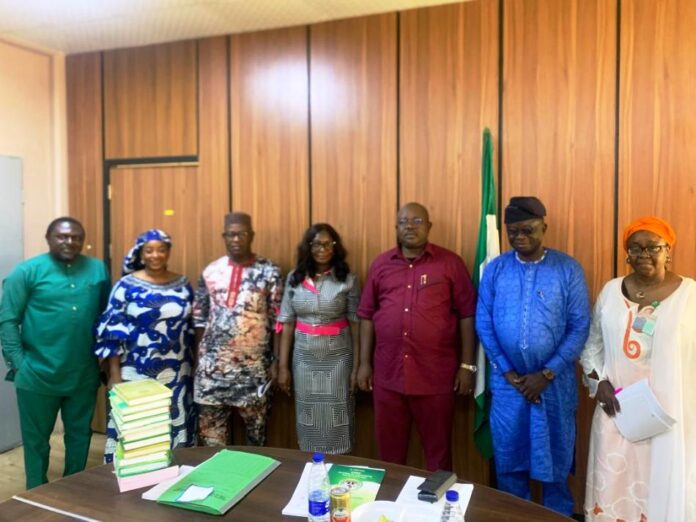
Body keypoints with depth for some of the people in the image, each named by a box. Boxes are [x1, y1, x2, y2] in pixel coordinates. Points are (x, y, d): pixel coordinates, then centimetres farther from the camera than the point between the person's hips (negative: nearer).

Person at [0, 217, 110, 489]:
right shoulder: (27, 271, -6)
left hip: (84, 374, 3)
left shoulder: (98, 269, 3)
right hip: (38, 375, -3)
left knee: (80, 435, 17)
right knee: (36, 439, 13)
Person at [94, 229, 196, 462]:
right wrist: (115, 375, -8)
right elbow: (113, 333, -6)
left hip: (176, 375, 3)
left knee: (176, 426, 11)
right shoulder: (127, 286, -6)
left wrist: (194, 368, 10)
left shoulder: (183, 285, 4)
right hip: (137, 374, -3)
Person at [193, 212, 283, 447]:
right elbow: (199, 318, 8)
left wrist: (276, 360, -4)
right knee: (210, 426, 8)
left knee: (256, 425, 11)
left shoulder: (269, 272, -4)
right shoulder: (211, 272, 3)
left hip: (254, 364, -1)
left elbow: (277, 319, -3)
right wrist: (198, 357, 6)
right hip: (213, 363, 2)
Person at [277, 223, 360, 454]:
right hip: (304, 359, 2)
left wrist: (356, 367, -5)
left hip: (338, 359, -2)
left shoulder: (348, 280, -5)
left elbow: (355, 324, -4)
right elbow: (287, 323, 1)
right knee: (308, 420, 12)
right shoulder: (294, 278, 1)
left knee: (336, 421, 5)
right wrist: (283, 366, -1)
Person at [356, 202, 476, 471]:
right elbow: (367, 315, 8)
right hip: (388, 375, 3)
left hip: (436, 375, -2)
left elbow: (467, 314, -2)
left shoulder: (450, 263, -2)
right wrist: (364, 363, 5)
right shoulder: (381, 264, 6)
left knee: (438, 449, 12)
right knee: (389, 449, 16)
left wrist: (467, 365, -4)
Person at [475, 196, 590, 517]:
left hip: (555, 379, -1)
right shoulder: (495, 269, -1)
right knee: (508, 453, 13)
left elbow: (580, 326, -7)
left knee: (555, 453, 13)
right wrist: (507, 372, -6)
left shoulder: (568, 269, -5)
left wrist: (547, 373, -11)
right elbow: (483, 323, -2)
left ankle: (558, 513, 35)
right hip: (507, 379, 2)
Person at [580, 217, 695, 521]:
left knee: (665, 487, 9)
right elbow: (592, 344, 10)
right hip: (618, 410, 2)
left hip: (671, 416, -2)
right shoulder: (611, 291, 4)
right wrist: (599, 382, -4)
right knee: (614, 486, 12)